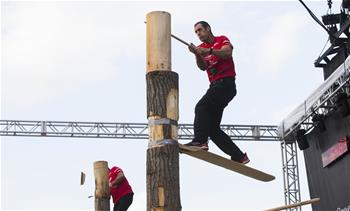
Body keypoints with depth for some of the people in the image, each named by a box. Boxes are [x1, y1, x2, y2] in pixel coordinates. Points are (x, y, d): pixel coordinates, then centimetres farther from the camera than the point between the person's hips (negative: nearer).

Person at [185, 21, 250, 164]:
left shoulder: (222, 40, 5)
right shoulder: (202, 47, 20)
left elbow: (227, 53, -17)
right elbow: (203, 67, 2)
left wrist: (209, 51, -31)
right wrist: (197, 54, -17)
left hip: (226, 83, -8)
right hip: (214, 86, 8)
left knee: (202, 107, -29)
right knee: (212, 128, 2)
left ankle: (200, 140, -41)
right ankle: (239, 156, 6)